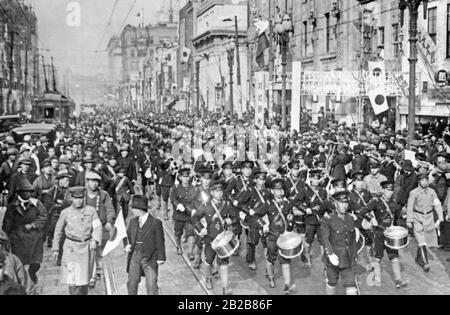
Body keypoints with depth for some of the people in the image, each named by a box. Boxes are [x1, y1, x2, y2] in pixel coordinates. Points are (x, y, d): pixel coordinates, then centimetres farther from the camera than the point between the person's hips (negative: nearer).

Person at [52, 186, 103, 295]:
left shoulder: (91, 211, -1)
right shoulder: (65, 212, 0)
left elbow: (97, 227, -7)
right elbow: (58, 231, 8)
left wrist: (95, 240, -25)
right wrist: (56, 249, 8)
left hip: (87, 247, 1)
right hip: (71, 248, -1)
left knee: (84, 278, 13)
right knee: (72, 278, -10)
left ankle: (83, 293, 33)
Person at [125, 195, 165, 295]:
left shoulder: (156, 223, -9)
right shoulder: (133, 222, 7)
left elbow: (160, 241, -6)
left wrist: (161, 258, -7)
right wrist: (128, 245, 0)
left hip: (149, 258, -5)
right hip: (135, 256, 5)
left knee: (151, 285, -1)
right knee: (132, 282, 8)